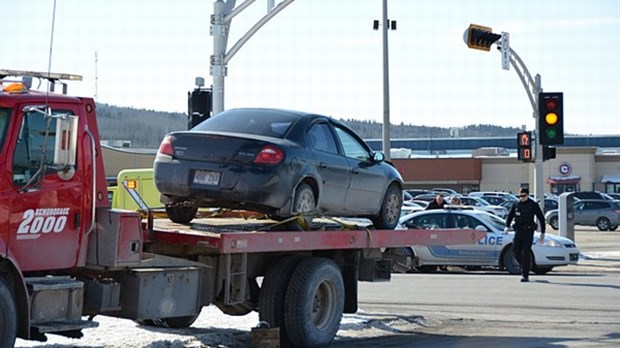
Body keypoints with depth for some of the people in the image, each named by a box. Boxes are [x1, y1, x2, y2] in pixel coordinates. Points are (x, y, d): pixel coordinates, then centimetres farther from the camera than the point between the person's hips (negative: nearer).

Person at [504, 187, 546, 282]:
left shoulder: (533, 205, -1)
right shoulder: (516, 205, 10)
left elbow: (541, 218, 2)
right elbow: (510, 216, 13)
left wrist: (542, 233, -2)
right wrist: (507, 226, -6)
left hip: (528, 232, -4)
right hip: (518, 231, 4)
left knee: (526, 253, -10)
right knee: (516, 251, -2)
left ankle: (526, 276, -6)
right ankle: (524, 266, 23)